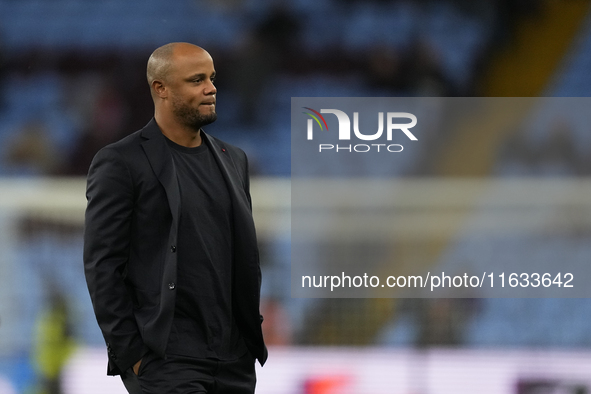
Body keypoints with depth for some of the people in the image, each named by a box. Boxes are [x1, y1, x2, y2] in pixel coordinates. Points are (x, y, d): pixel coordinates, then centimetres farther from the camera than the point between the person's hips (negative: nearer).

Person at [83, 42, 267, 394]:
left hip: (236, 364, 6)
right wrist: (130, 354, -11)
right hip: (166, 363, -6)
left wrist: (254, 333, 12)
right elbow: (102, 266, -6)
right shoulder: (121, 163, -3)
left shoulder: (233, 160, 16)